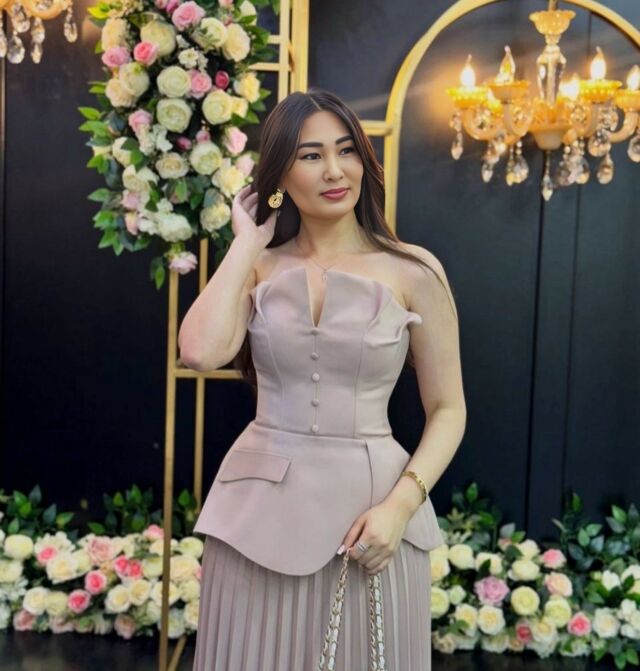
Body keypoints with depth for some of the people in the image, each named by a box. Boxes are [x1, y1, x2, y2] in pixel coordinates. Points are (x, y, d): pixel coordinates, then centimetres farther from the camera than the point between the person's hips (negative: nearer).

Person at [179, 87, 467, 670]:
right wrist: (247, 241, -6)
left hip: (370, 505, -1)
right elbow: (201, 353, -17)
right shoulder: (258, 267, 3)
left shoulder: (413, 271, -3)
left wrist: (400, 504, -13)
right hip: (262, 508, 2)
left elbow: (448, 410, 0)